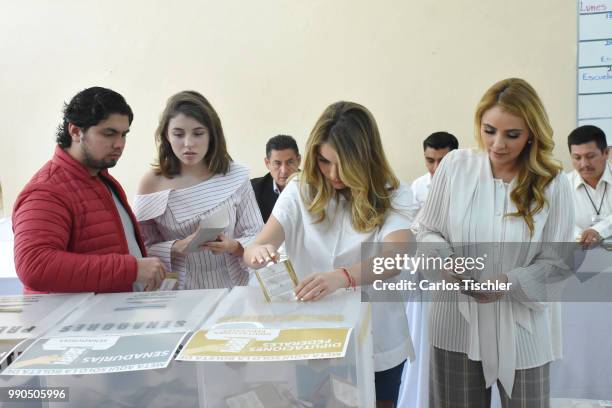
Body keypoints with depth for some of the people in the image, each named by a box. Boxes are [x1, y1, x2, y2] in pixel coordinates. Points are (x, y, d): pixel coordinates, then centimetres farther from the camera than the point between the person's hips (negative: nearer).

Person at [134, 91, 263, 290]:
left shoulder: (235, 177, -1)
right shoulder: (152, 182, 0)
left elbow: (256, 237, 3)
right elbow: (141, 249, 0)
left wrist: (233, 246, -16)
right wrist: (177, 248, -16)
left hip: (231, 288, 0)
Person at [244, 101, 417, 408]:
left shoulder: (394, 196, -11)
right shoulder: (299, 191, -7)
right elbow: (251, 253, -12)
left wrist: (342, 277, -46)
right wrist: (259, 252, -37)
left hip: (377, 342, 0)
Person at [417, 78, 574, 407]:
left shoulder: (552, 183, -7)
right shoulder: (454, 165, -7)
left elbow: (558, 262, -4)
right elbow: (427, 231, 1)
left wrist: (510, 283, -21)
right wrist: (444, 261, -19)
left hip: (520, 327, 0)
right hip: (457, 321, 1)